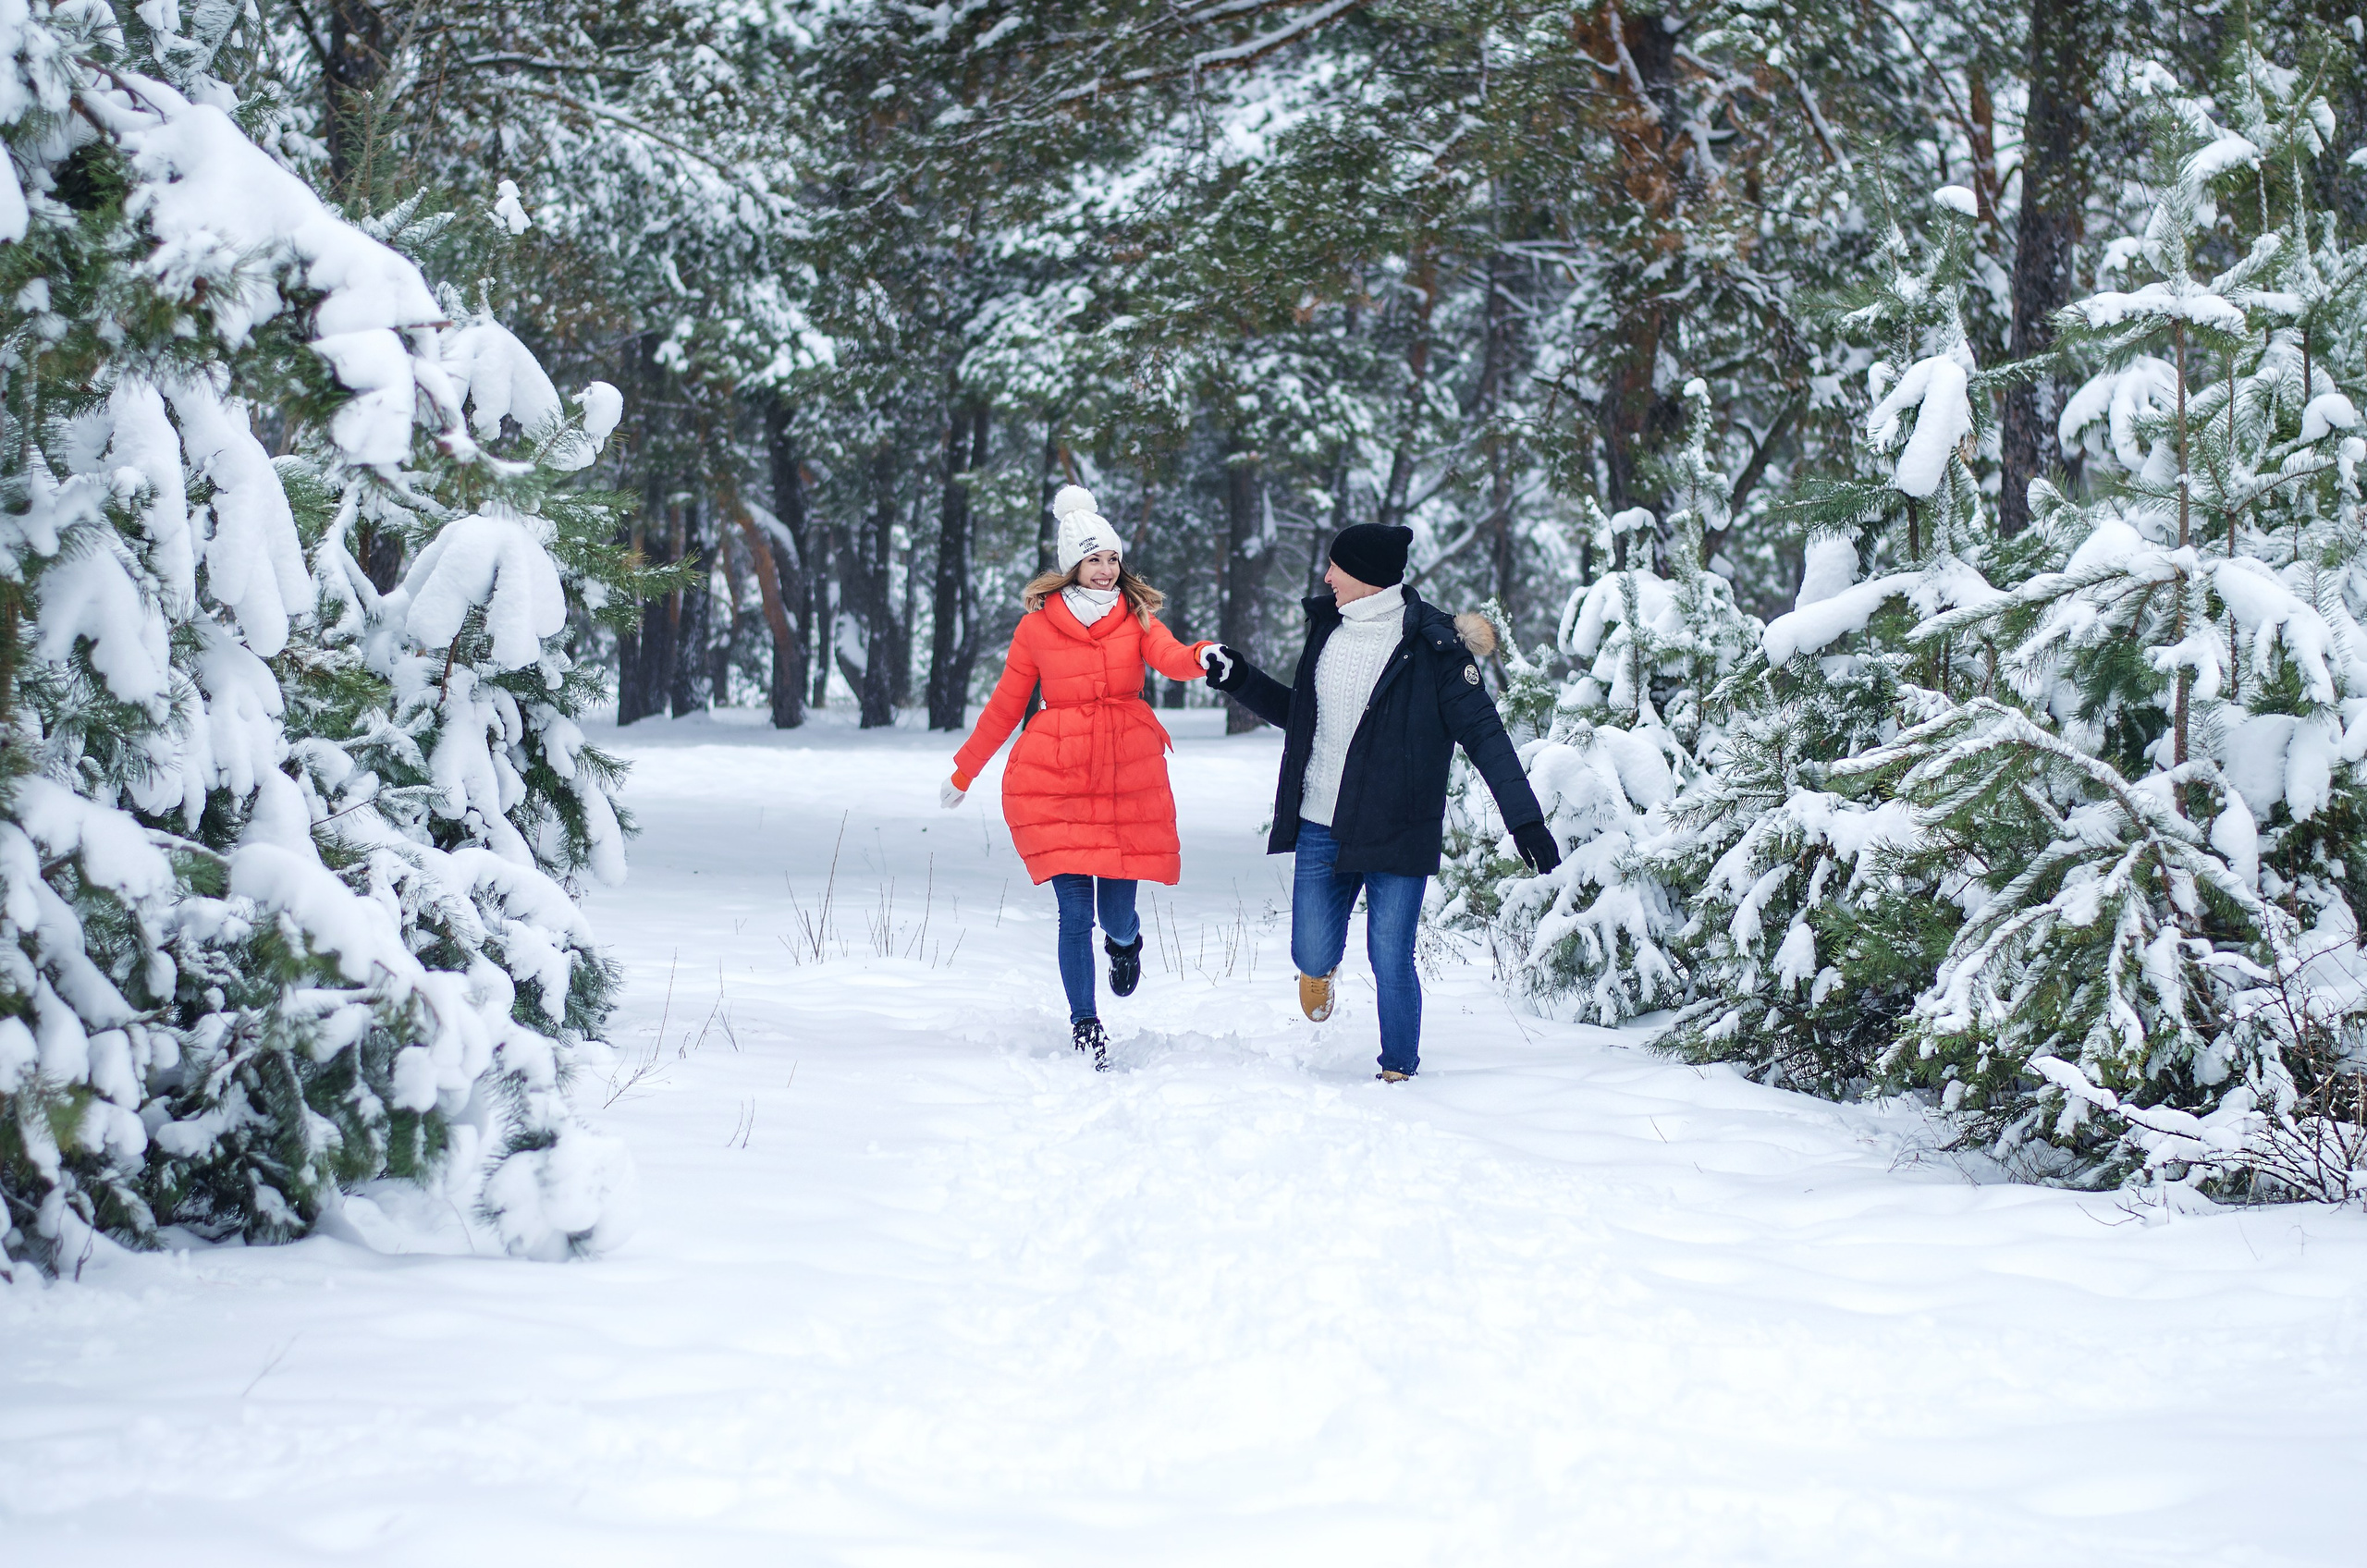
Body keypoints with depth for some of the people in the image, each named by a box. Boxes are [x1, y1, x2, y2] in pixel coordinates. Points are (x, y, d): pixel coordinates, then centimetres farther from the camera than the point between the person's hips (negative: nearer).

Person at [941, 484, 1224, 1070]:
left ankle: (1125, 942, 40)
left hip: (1129, 778, 1)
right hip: (1055, 777, -1)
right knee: (1075, 913, -8)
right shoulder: (1038, 625, 4)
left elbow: (1170, 658, -14)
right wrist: (963, 772, 17)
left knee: (1116, 912, 2)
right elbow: (1005, 705, 13)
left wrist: (1203, 657, -38)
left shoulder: (1136, 616, 6)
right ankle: (1085, 1027, 2)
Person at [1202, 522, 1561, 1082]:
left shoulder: (1432, 647, -10)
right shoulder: (1328, 627, 8)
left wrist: (1524, 819, -18)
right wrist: (1241, 681, 17)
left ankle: (1399, 1069, 16)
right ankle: (1322, 969, 42)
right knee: (1312, 955, 4)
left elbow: (1483, 734, -12)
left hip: (1397, 831, -5)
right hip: (1320, 830, 5)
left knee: (1390, 960, -5)